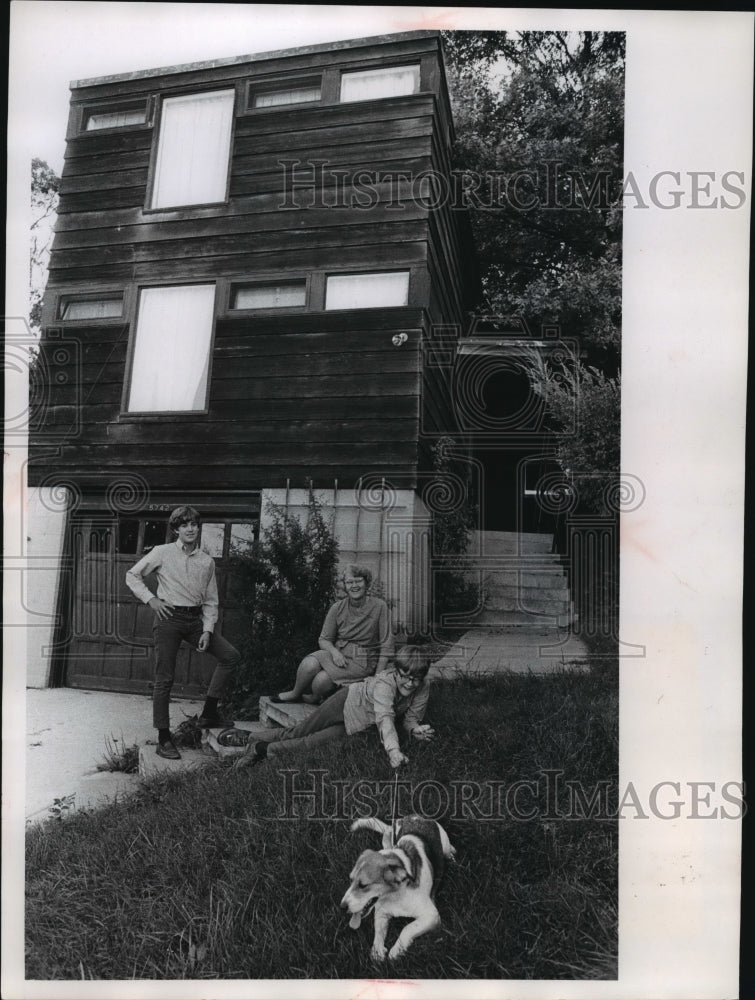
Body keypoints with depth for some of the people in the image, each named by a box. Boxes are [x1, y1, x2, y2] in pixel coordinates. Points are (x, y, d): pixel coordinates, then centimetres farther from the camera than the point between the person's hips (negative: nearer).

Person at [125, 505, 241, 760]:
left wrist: (207, 631, -1)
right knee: (164, 678, -2)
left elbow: (211, 601, 10)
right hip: (169, 617, -4)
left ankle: (209, 713, 4)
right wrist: (150, 599, -6)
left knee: (231, 655, -6)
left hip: (196, 619, 4)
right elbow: (132, 576, 7)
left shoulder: (207, 561, 9)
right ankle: (163, 739, 8)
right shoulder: (162, 553, 1)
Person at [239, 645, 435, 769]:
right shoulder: (384, 684, -36)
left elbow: (410, 717, -7)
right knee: (300, 733, -3)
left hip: (355, 725, 4)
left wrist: (415, 729, -31)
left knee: (315, 742, -3)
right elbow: (384, 718, -49)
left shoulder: (423, 687, -19)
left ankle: (266, 750, 16)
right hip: (348, 700, -4)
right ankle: (258, 747, 21)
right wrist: (393, 750, -64)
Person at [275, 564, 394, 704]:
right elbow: (324, 639, 6)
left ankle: (314, 698, 8)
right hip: (338, 655, 3)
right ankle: (295, 693, 2)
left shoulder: (379, 606, -6)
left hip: (363, 662, -3)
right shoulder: (338, 608, 2)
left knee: (322, 680, -28)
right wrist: (335, 652, -17)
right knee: (309, 664, -28)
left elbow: (386, 646, -5)